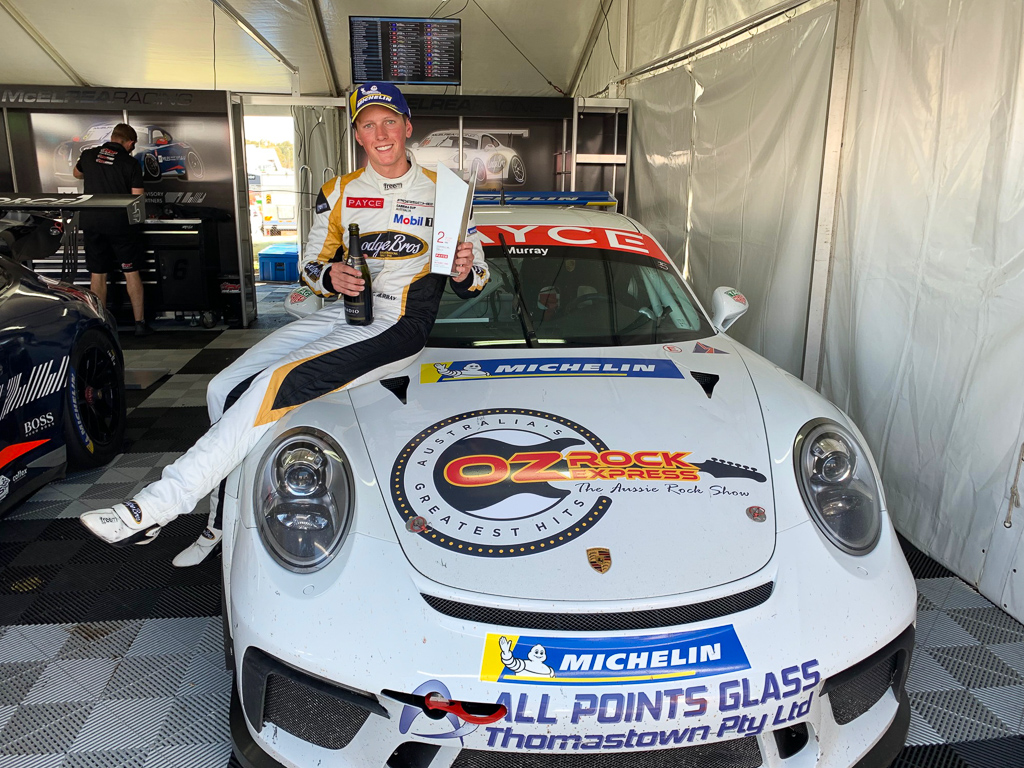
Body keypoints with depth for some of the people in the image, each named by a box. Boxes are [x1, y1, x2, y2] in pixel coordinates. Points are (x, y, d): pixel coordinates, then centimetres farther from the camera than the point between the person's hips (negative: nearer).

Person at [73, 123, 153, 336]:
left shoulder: (88, 155, 7)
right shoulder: (131, 163, -6)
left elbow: (77, 174, 28)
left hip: (90, 221, 3)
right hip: (121, 223, -3)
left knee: (97, 274, 9)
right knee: (131, 272, 5)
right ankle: (140, 323, 6)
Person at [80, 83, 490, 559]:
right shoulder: (338, 192, 14)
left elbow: (474, 280, 6)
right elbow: (310, 266, 16)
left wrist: (464, 272, -19)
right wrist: (330, 276, -8)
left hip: (397, 327, -6)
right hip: (338, 314, 6)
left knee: (277, 386, -26)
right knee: (224, 389, -7)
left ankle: (154, 509, -23)